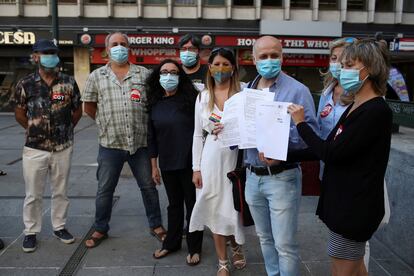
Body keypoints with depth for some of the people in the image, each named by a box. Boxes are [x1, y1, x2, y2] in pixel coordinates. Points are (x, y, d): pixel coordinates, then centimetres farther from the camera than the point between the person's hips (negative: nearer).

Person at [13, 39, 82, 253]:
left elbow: (77, 110, 9)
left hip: (63, 147, 1)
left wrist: (65, 130, 8)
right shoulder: (25, 84, -3)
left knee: (60, 191, 13)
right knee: (33, 194, 8)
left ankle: (59, 226, 29)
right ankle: (31, 232, 24)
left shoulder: (69, 82, -1)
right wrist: (34, 130, 6)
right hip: (35, 148, -1)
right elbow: (19, 113, 8)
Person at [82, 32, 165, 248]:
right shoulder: (97, 76, 6)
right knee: (105, 189, 11)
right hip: (110, 144, 0)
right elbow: (89, 106, 12)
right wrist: (106, 123, 9)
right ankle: (100, 229, 29)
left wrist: (148, 124, 7)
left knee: (148, 186, 10)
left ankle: (155, 225, 27)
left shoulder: (144, 74, 5)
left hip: (140, 142, 0)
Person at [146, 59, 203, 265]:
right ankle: (171, 243, 35)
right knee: (174, 204, 19)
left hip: (189, 162, -4)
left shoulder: (190, 99, -7)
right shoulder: (155, 103, 5)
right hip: (167, 164, 4)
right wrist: (154, 166, 9)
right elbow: (152, 137, 9)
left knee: (192, 205, 8)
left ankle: (194, 248, 24)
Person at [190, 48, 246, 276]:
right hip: (212, 158, 2)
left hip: (236, 157, -2)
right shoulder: (203, 97, 6)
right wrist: (196, 168, 4)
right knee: (216, 210, 7)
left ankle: (236, 247, 40)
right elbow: (198, 135, 7)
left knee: (234, 207, 7)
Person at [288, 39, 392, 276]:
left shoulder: (377, 111, -19)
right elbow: (329, 148, 12)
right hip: (344, 201, 9)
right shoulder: (355, 108, 10)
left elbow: (332, 154, -23)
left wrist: (301, 123, -11)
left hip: (355, 206, -9)